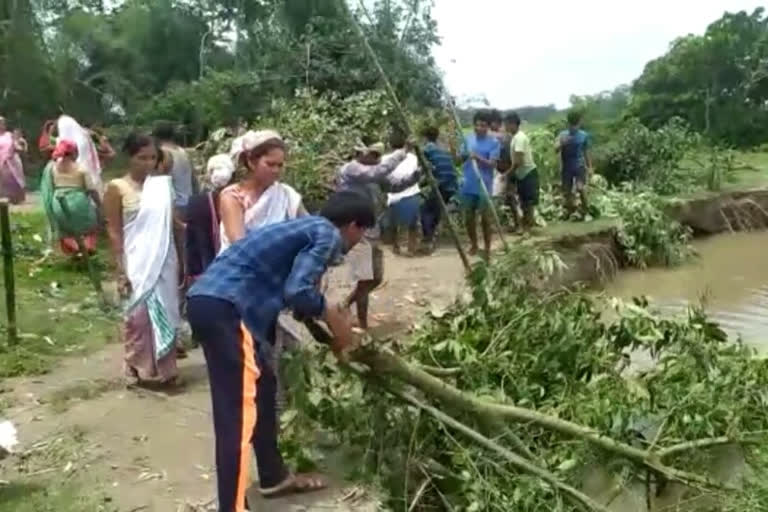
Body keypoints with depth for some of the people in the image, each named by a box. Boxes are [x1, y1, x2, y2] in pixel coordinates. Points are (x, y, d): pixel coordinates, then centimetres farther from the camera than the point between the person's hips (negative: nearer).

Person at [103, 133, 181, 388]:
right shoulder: (117, 188, -4)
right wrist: (120, 271, -11)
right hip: (137, 262, -4)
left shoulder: (162, 184, 6)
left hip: (164, 260, 4)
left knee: (165, 315, 8)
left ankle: (164, 369, 20)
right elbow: (114, 232, -5)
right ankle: (139, 370, 17)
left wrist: (181, 260, 9)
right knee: (138, 316, 3)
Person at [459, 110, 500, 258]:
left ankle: (487, 249, 14)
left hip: (484, 186, -4)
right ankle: (473, 245, 27)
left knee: (485, 218, 3)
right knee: (469, 217, 11)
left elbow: (492, 164, -14)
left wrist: (478, 158, -30)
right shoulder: (468, 139, 6)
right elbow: (461, 159, 9)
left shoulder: (494, 142, -6)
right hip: (468, 185, 4)